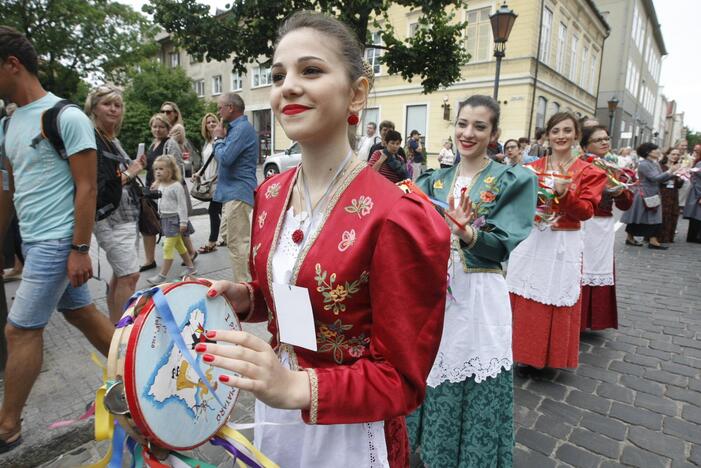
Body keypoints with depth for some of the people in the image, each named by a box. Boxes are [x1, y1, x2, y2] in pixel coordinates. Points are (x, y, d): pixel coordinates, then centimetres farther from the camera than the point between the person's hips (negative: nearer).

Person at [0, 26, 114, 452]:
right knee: (82, 312, 14)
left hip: (56, 241, -8)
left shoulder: (66, 116, -12)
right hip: (34, 240, 8)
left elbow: (87, 187, -16)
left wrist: (80, 249, -19)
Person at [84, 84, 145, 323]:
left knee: (120, 274, 14)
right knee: (130, 275, -12)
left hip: (126, 216, 9)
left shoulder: (114, 140, 14)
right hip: (109, 217, -9)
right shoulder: (92, 139, -12)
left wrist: (136, 168, 4)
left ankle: (114, 327, 25)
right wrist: (127, 174, -13)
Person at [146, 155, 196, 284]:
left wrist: (183, 222, -19)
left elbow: (182, 204, -16)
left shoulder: (176, 186, -14)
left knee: (168, 247, -7)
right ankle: (190, 267, 28)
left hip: (174, 219, -8)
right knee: (178, 244, 16)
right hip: (165, 219, 9)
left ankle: (162, 275, -2)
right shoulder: (159, 185, 9)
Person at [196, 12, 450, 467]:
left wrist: (298, 388, -32)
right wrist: (242, 298, -10)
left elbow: (401, 379, -20)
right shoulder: (270, 193, -5)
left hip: (348, 430, -5)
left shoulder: (399, 219, -26)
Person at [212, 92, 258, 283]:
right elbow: (225, 157, 21)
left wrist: (218, 139, -5)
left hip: (238, 194, -11)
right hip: (233, 192, 11)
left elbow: (225, 158, -22)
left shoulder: (242, 128, -15)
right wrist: (221, 139, 6)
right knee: (234, 240, 18)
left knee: (238, 243, -8)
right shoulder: (235, 128, 18)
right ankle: (244, 282, 28)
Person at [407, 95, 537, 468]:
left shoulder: (513, 180, -4)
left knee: (476, 391, 8)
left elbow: (504, 245, -13)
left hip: (479, 297, -4)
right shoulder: (435, 180, 9)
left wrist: (469, 233, -31)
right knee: (432, 378, 16)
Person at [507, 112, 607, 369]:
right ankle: (523, 352, 23)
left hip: (563, 245, -2)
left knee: (555, 301, 6)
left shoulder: (589, 172, -1)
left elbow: (586, 212, -8)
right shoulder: (532, 167, 5)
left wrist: (564, 194, -23)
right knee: (524, 299, 6)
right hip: (530, 240, 2)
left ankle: (551, 355, 25)